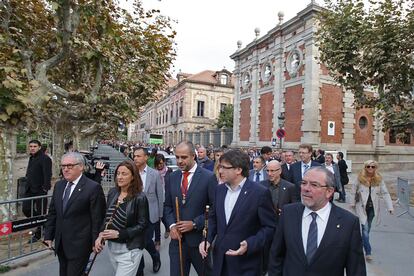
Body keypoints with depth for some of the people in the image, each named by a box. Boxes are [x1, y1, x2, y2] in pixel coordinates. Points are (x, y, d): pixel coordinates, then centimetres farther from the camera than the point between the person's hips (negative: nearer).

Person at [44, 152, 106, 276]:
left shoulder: (93, 188, -16)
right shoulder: (59, 185, 5)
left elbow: (98, 218, -14)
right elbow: (52, 213, 12)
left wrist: (96, 242, -11)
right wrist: (48, 236, 9)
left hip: (79, 245, -6)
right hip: (61, 244, 6)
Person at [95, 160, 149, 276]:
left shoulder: (140, 197, -18)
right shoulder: (112, 192, 0)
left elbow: (142, 225, -15)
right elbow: (107, 217, 9)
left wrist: (119, 233, -20)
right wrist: (100, 235, -5)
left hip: (129, 249, -6)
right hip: (112, 246, 6)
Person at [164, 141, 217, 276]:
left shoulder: (209, 177, -11)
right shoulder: (171, 177, 4)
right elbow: (167, 205, 10)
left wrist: (195, 223, -14)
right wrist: (171, 225, -6)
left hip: (200, 238, -2)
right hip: (177, 238, 3)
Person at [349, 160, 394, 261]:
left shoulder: (379, 180, -4)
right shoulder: (360, 178, -8)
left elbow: (385, 194, -6)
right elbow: (353, 191, 0)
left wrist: (390, 207, -14)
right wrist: (352, 203, 1)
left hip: (373, 208, 2)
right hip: (362, 207, -2)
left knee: (367, 229, 15)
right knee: (365, 229, -7)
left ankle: (362, 242, 37)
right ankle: (368, 252, -1)